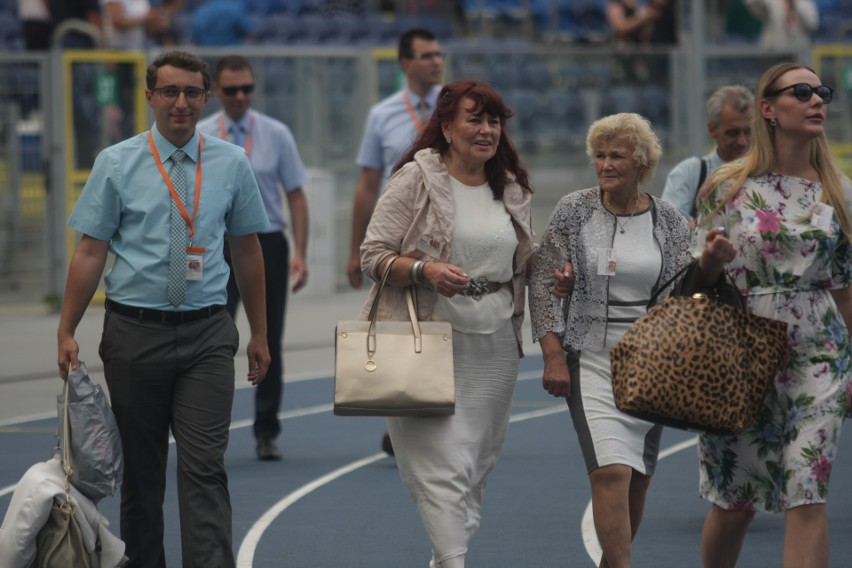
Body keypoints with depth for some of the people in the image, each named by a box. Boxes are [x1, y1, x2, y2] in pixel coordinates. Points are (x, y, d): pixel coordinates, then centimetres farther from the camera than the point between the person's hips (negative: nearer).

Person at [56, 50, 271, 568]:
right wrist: (67, 332, -5)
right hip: (134, 331, 0)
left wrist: (260, 335, 12)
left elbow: (248, 250, 11)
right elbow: (90, 252, 0)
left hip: (206, 334, 0)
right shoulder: (116, 165, 1)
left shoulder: (232, 164, 5)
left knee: (205, 468, -9)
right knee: (140, 468, 9)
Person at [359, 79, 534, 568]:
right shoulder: (416, 180, -5)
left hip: (494, 346, 6)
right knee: (442, 461, -14)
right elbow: (374, 256, -6)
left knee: (479, 461, 10)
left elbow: (524, 262, 23)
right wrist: (424, 271, -22)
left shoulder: (513, 189, 12)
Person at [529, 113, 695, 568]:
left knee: (638, 478, 7)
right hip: (591, 361, -3)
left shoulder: (669, 222, 5)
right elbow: (543, 282, -1)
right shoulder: (573, 211, -1)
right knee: (611, 471, -17)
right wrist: (553, 356, -7)